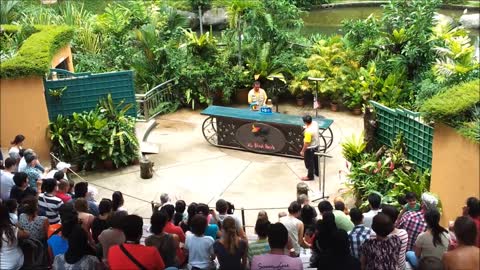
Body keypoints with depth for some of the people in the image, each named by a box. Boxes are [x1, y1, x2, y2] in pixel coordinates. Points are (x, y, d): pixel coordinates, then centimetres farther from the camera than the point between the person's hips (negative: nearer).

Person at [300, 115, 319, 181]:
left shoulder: (308, 131, -36)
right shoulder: (315, 123, -12)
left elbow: (307, 143, -27)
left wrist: (302, 151, -15)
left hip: (310, 148, -9)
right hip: (316, 145, 9)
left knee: (309, 162, 12)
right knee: (315, 160, 28)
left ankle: (310, 176, 29)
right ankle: (317, 172, 48)